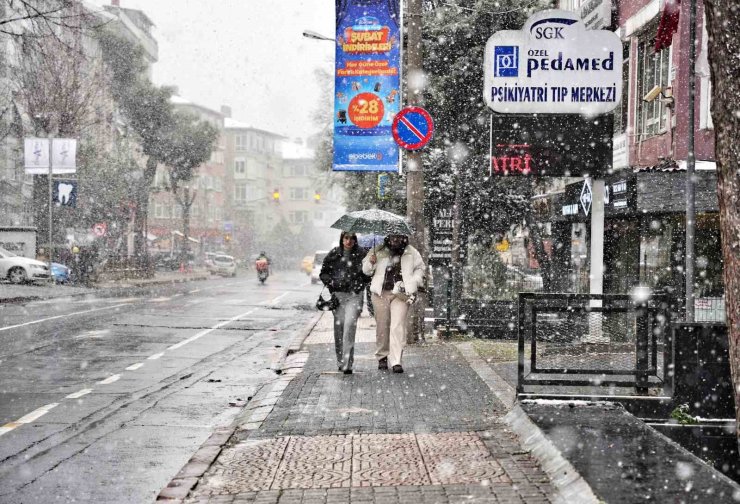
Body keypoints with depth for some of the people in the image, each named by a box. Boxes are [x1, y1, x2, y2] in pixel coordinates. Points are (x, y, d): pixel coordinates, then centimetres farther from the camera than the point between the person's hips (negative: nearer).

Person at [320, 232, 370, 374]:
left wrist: (360, 283, -5)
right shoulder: (334, 254, 6)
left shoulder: (361, 254, 3)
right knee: (339, 325, 3)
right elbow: (323, 273, 13)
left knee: (350, 324, -15)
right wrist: (331, 282, -4)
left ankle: (347, 364, -15)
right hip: (337, 294, 2)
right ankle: (340, 361, 18)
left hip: (355, 295, -2)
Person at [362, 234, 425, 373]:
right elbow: (365, 270, 13)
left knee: (398, 326, -11)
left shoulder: (411, 253, 7)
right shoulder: (378, 251, 6)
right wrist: (370, 263, -9)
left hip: (400, 294, -1)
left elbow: (420, 268, 21)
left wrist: (414, 282, 6)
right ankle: (382, 357, 23)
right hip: (381, 294, 1)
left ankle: (396, 361, -10)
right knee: (382, 326, 7)